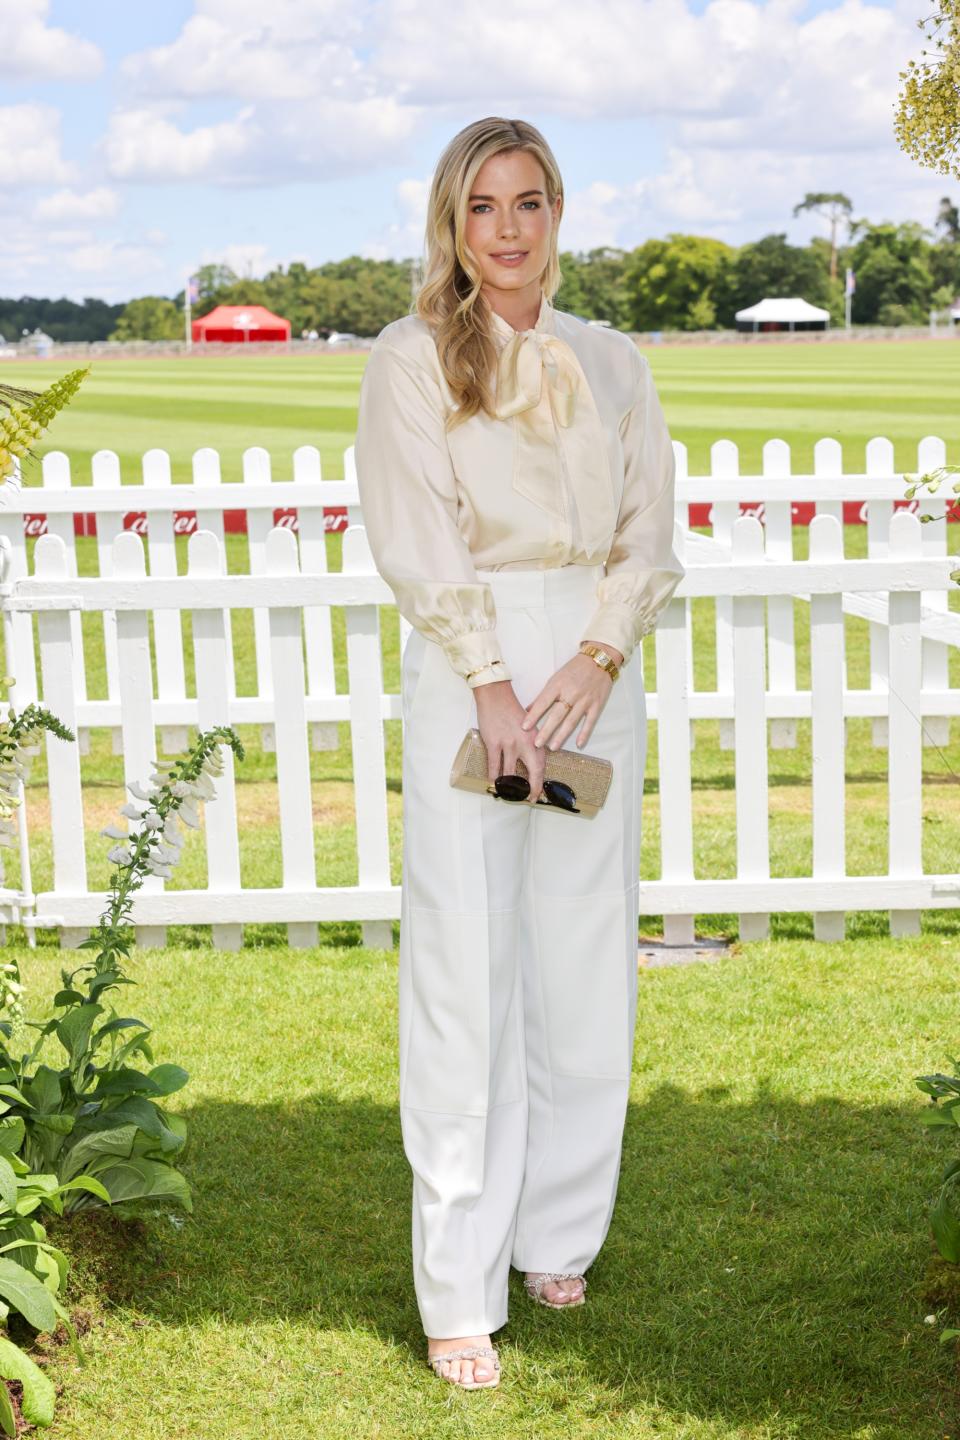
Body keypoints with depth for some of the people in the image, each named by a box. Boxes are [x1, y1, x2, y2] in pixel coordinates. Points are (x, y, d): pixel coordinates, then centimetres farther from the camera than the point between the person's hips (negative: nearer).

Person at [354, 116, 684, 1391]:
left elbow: (650, 534, 8)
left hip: (591, 673, 4)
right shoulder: (411, 361, 4)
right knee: (466, 973, -5)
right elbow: (416, 542, -4)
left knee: (586, 971, 6)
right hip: (466, 668, -3)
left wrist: (599, 658, -8)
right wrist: (492, 689, -13)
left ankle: (557, 1239, 21)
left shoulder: (610, 363, 14)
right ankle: (459, 1295, 0)